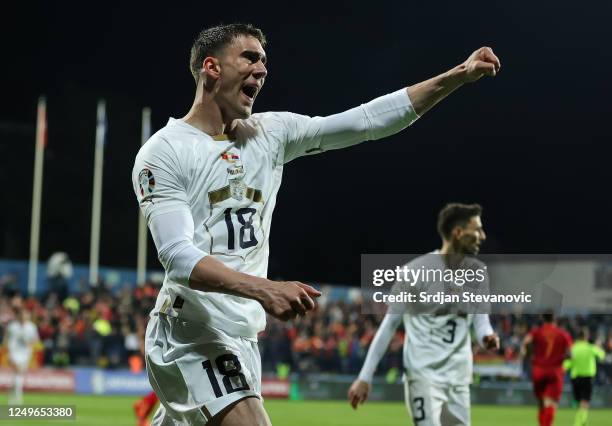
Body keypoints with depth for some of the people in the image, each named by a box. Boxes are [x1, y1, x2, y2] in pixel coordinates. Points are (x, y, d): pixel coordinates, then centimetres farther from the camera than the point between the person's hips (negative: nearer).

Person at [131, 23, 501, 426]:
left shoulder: (272, 132, 9)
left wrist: (459, 75, -3)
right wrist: (264, 289, -32)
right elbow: (178, 257, -18)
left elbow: (368, 120, 4)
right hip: (192, 333, -7)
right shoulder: (163, 152, -8)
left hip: (243, 335, 7)